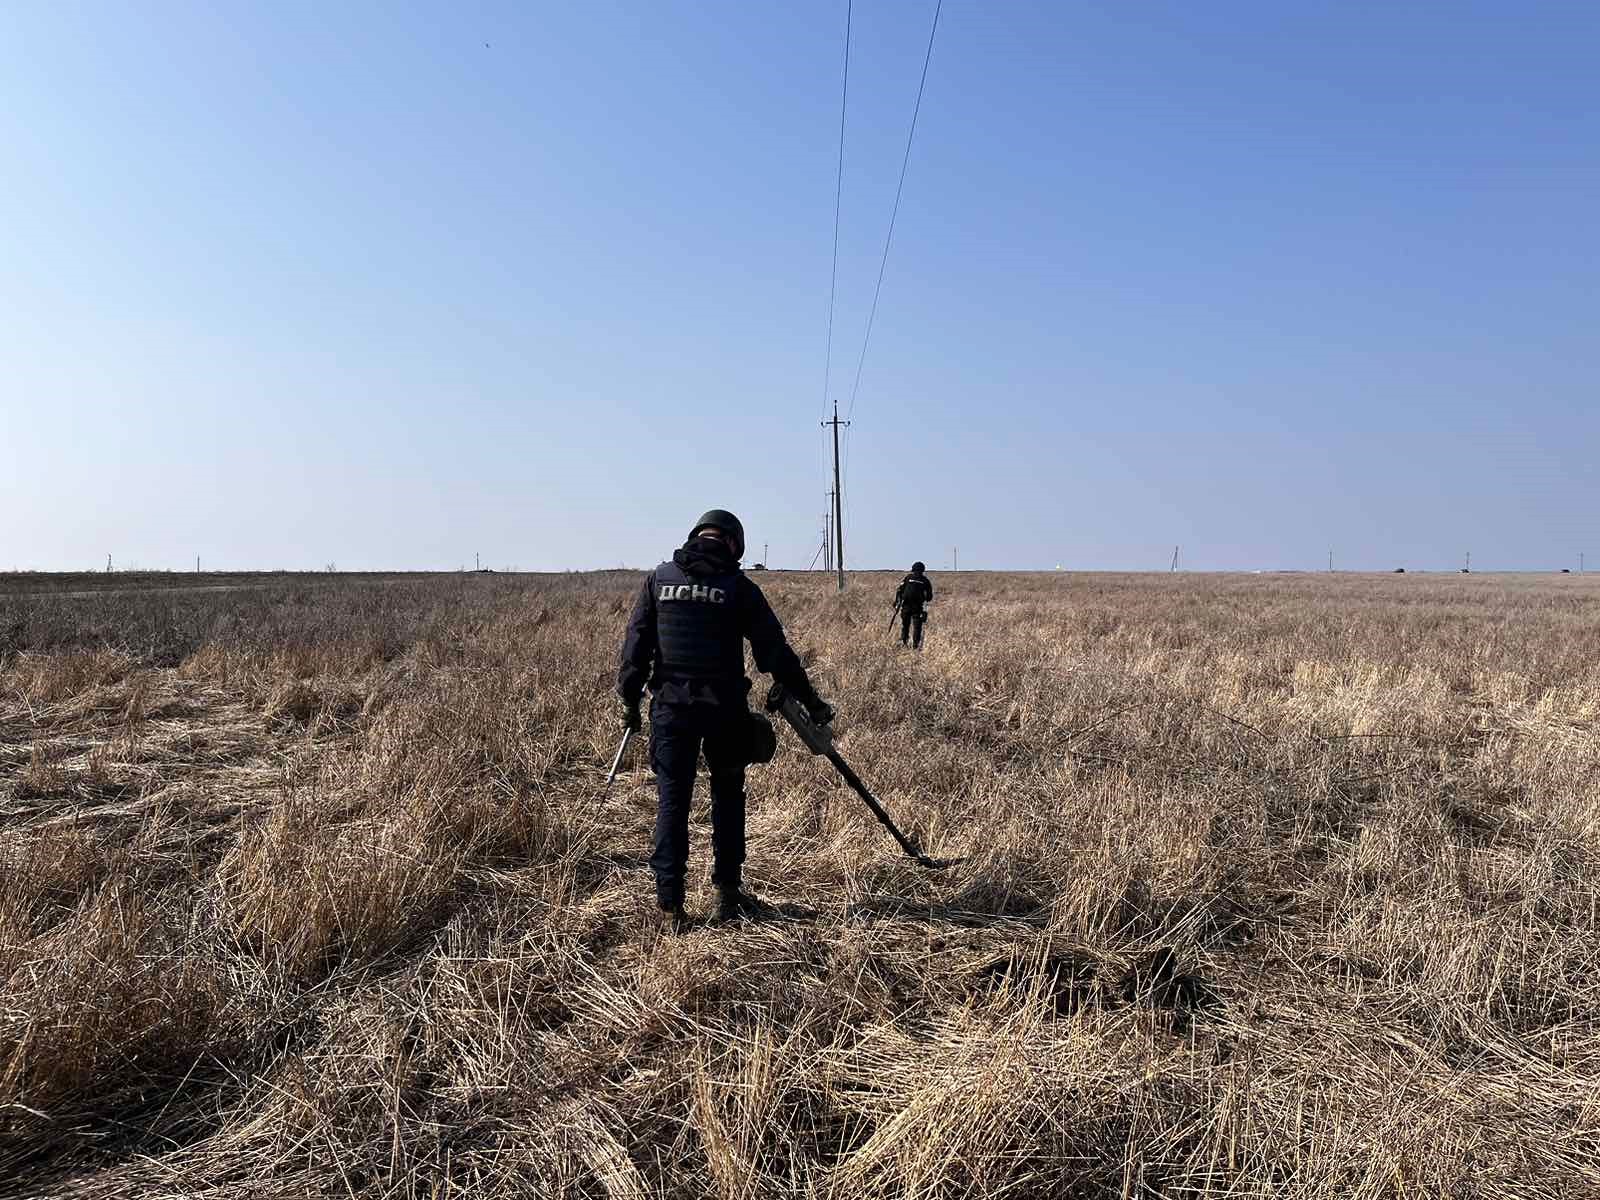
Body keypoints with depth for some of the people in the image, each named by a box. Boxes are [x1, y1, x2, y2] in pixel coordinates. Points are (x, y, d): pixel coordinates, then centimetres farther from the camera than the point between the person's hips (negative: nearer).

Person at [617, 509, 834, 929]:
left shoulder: (659, 579, 5)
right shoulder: (739, 587, -1)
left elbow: (636, 642, 4)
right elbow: (775, 651, -1)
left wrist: (629, 700, 10)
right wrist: (811, 702, 5)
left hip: (670, 706, 1)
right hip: (724, 707, -1)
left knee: (672, 801, 6)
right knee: (727, 798, 15)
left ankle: (670, 905, 6)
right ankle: (728, 894, 20)